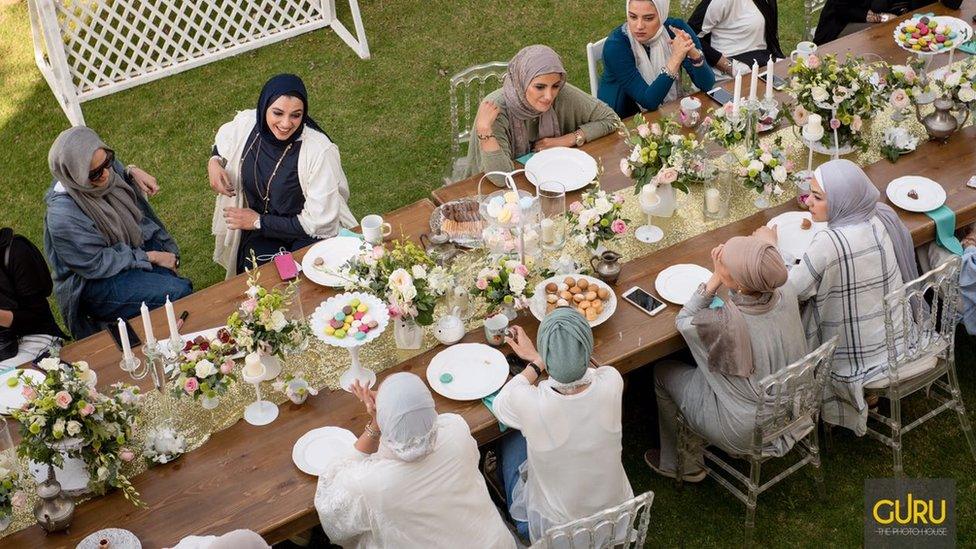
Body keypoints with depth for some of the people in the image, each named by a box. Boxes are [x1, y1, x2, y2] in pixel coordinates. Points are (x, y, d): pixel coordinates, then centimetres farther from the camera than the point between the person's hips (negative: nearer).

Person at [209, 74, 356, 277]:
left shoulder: (319, 151, -24)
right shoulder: (246, 123, -9)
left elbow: (318, 222, -19)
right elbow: (223, 145, 18)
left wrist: (259, 221, -12)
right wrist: (214, 162, -6)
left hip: (308, 239, -3)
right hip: (259, 237, 3)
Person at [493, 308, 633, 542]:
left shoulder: (530, 404, -38)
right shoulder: (612, 383, -28)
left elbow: (500, 404, -11)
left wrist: (536, 362, -3)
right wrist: (537, 357, 11)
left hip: (554, 528, -3)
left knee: (511, 443, 24)